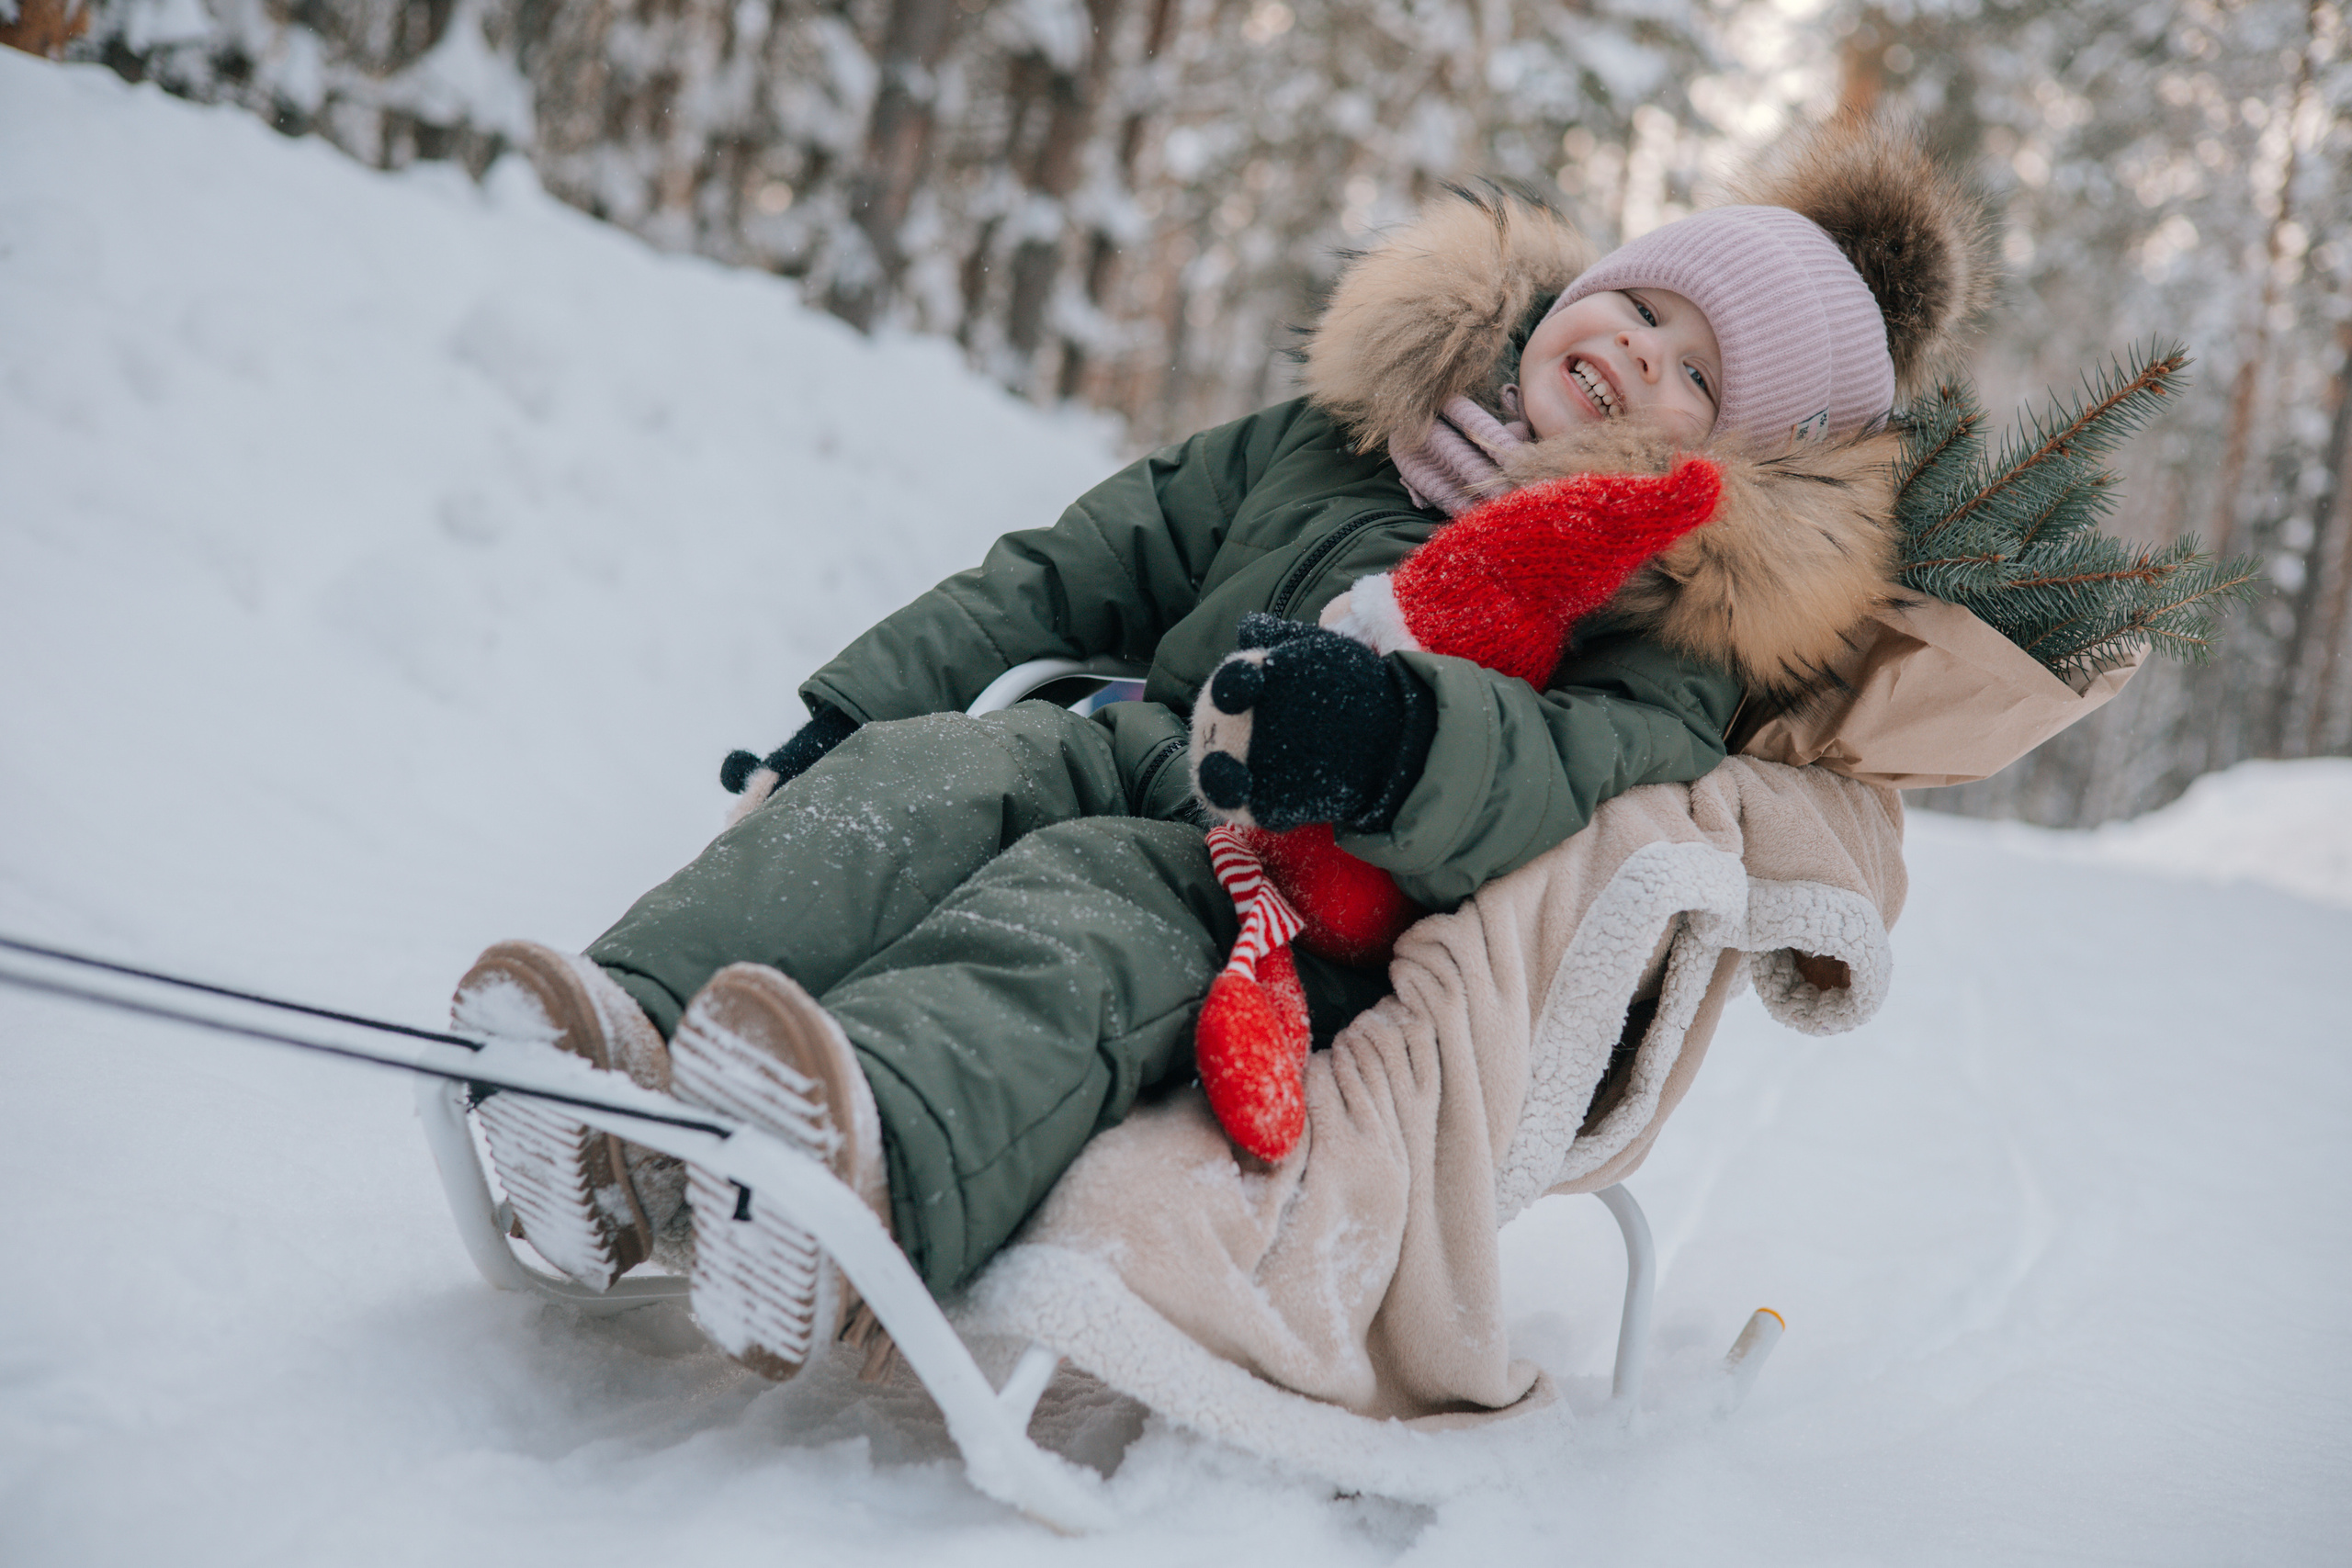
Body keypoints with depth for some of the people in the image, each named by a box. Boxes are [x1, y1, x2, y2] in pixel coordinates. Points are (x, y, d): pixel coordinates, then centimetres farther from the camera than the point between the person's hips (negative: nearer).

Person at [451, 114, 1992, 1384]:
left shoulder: (1672, 617, 9)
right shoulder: (1334, 442, 24)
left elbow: (1591, 775, -13)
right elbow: (1084, 568, 23)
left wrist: (1400, 741, -36)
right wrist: (849, 710, 15)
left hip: (1325, 946, -5)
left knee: (1107, 892, -35)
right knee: (928, 774, -25)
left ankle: (865, 1155, -66)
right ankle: (633, 1043, -50)